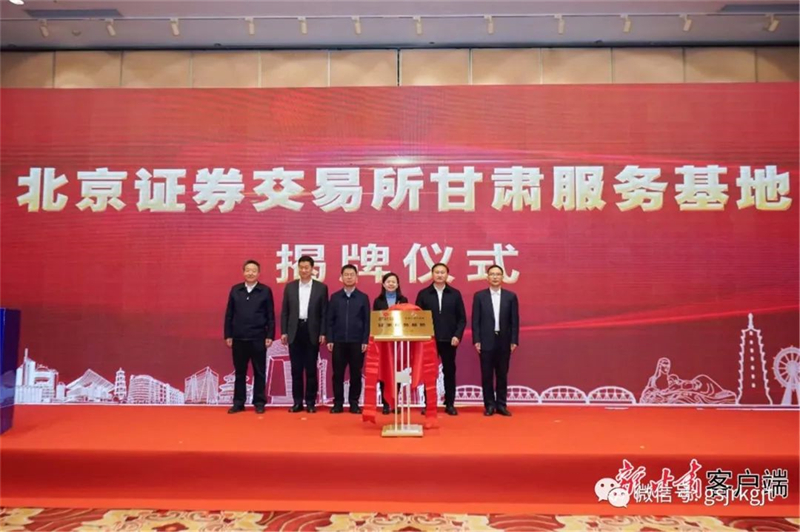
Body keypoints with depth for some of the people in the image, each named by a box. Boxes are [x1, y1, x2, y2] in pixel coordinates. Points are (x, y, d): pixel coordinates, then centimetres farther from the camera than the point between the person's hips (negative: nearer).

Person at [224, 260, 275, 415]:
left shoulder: (266, 291, -1)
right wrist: (228, 335, 3)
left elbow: (271, 316, 0)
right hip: (238, 338, 2)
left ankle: (259, 402, 15)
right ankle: (238, 403, 19)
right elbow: (229, 314, 7)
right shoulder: (235, 290, 6)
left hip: (258, 339, -2)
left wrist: (270, 336, -5)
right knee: (239, 372, 10)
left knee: (259, 372, 6)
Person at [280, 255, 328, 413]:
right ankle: (297, 402, 12)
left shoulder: (321, 287, 2)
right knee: (296, 369, 5)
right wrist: (284, 332, 0)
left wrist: (323, 333, -6)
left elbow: (324, 313, 1)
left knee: (311, 369, 3)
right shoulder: (290, 287, 8)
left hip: (312, 332, -2)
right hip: (295, 332, 2)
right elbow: (285, 311, 7)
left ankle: (311, 402, 11)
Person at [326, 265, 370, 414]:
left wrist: (365, 341, -4)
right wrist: (329, 340, -2)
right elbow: (330, 320, 6)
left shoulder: (363, 297, 5)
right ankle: (338, 403, 12)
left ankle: (354, 403, 13)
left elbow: (367, 321, 2)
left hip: (357, 342, -1)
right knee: (338, 374, 3)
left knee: (356, 374, 4)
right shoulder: (335, 297, 7)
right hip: (338, 342, 1)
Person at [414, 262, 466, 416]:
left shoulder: (455, 294, 5)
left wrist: (457, 335, -8)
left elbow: (462, 318, 4)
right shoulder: (423, 294, 3)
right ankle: (428, 404, 12)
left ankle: (449, 404, 15)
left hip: (449, 340, 1)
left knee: (449, 372, 7)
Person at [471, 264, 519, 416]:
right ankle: (489, 405, 12)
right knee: (487, 375, 3)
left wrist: (514, 341, -2)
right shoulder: (479, 296, 2)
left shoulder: (511, 296, 5)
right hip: (486, 342, -1)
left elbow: (514, 321, 4)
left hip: (504, 342, 1)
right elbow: (475, 320, 0)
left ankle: (501, 404, 16)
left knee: (502, 375, 8)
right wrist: (476, 341, -7)